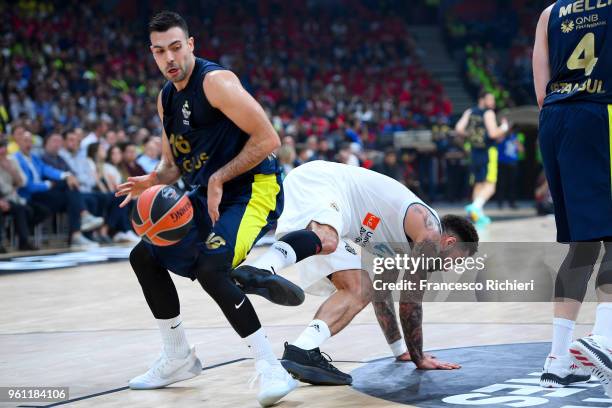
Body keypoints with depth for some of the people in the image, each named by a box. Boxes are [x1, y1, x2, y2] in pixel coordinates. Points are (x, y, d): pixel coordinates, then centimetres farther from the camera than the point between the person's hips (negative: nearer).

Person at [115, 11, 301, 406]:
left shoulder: (216, 81, -18)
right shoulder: (166, 98, 10)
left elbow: (268, 139, -22)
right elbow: (175, 162, 19)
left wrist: (219, 179, -20)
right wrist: (152, 181, -3)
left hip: (254, 188, -10)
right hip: (209, 194, 10)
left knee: (211, 269, -31)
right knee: (145, 256, 14)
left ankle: (272, 370, -23)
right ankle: (178, 358, 26)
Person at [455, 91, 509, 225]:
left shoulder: (469, 112, 9)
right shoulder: (488, 113, -9)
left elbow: (459, 129, 1)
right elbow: (493, 133, -19)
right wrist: (504, 127, -1)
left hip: (474, 153, 7)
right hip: (488, 152, -7)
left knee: (479, 184, 16)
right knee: (489, 186, -8)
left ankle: (479, 214, 14)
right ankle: (475, 206, -28)